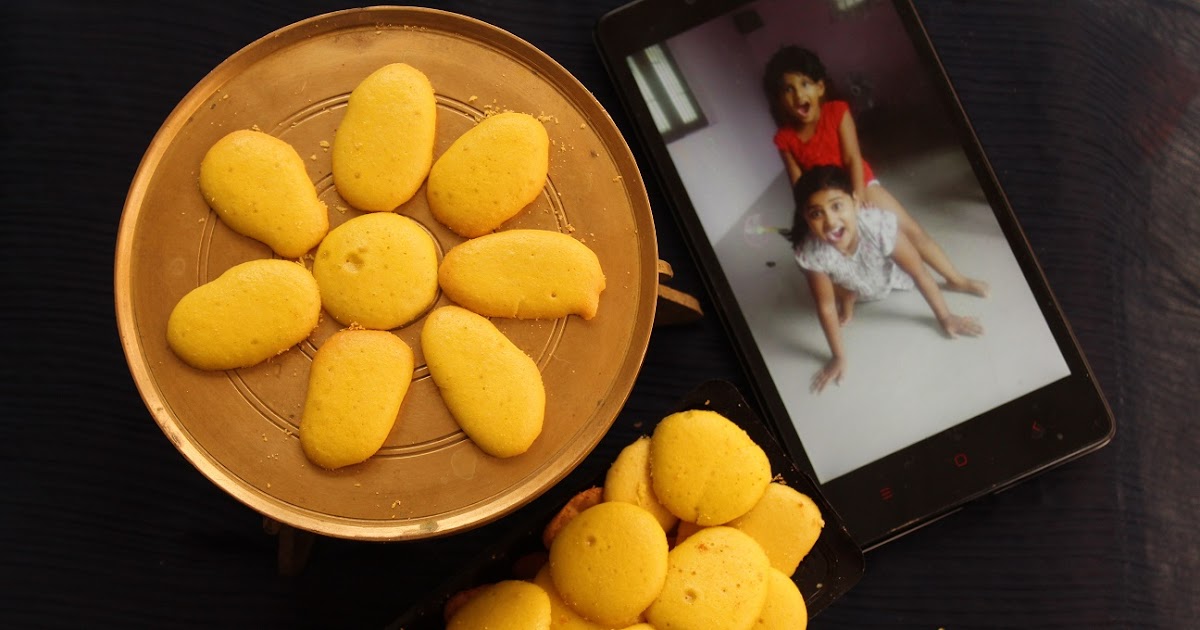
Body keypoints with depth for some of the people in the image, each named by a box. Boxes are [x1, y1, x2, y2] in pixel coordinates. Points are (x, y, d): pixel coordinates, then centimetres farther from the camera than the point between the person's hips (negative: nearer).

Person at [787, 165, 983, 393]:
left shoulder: (880, 225, -46)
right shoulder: (810, 253, -43)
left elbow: (920, 274, -30)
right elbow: (826, 307, -26)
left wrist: (945, 317, -18)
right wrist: (839, 357, -17)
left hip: (889, 275, 0)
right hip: (854, 285, 0)